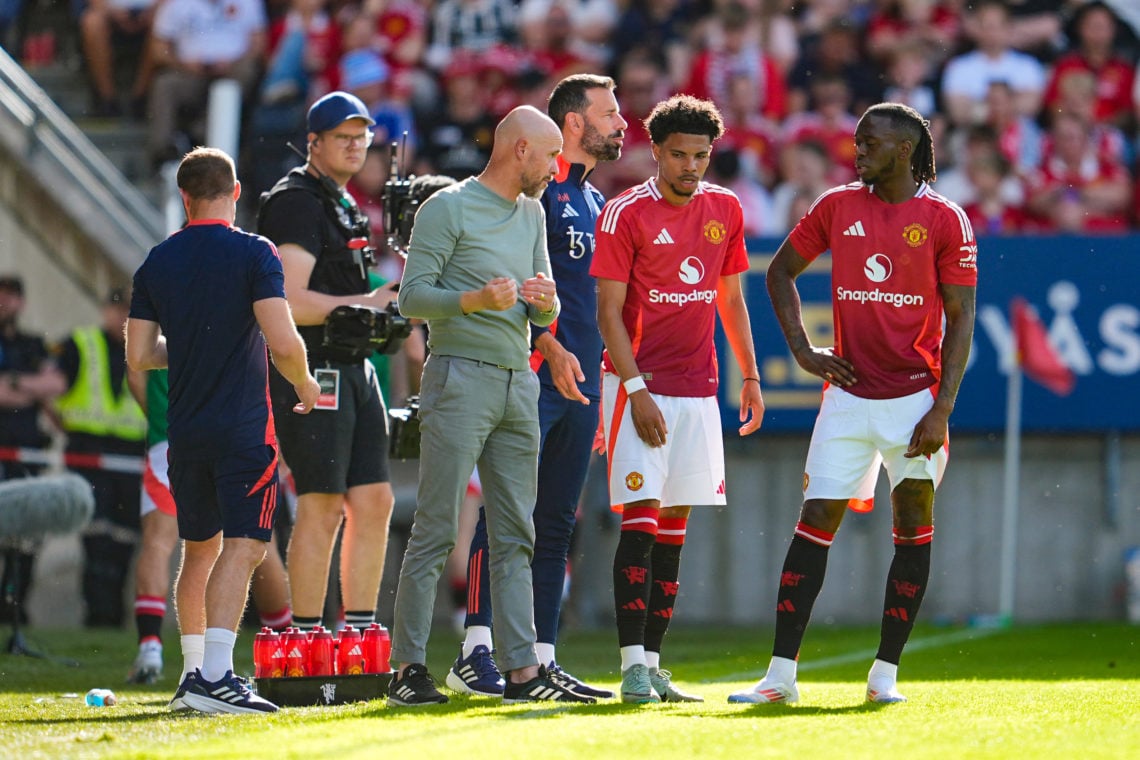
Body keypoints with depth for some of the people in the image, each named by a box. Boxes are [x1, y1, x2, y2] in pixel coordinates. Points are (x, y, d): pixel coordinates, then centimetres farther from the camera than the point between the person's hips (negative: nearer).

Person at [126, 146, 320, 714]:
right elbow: (282, 342, -17)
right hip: (244, 427, -5)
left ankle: (195, 671, 21)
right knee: (242, 545, -9)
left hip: (184, 428, 5)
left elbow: (140, 355, 8)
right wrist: (304, 384, 3)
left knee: (199, 550, 18)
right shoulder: (252, 253, -8)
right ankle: (214, 675, -22)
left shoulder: (158, 261, 6)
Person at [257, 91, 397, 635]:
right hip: (313, 370, -10)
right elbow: (292, 303, -19)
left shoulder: (343, 205, 20)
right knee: (322, 508, -9)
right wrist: (366, 304, -14)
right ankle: (307, 640, -5)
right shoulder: (296, 203, -12)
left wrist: (386, 305, 15)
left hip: (354, 367, 10)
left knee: (374, 502, 7)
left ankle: (360, 635, 11)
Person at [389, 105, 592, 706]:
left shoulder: (532, 213, 18)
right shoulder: (447, 208, -5)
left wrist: (544, 303, -3)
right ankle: (408, 668, -6)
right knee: (436, 529, -8)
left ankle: (522, 669, 6)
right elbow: (412, 296, -9)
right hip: (459, 379, -8)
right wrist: (476, 300, -22)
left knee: (515, 537, 6)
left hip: (518, 381, 8)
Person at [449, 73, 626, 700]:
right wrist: (551, 349, -21)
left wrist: (604, 385, 21)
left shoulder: (594, 202, 21)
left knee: (554, 527, 8)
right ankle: (475, 654, -12)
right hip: (534, 375, -9)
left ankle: (541, 662, 10)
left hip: (580, 383, 9)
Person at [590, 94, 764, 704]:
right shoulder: (627, 213, -7)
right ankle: (633, 663, -14)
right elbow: (609, 313, -9)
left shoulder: (725, 210, 10)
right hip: (640, 385, -5)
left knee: (675, 523, 6)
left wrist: (750, 377, 14)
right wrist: (636, 390, -16)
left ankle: (653, 662, 10)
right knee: (640, 517, -12)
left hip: (699, 388, 6)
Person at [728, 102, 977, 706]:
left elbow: (960, 320, -4)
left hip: (914, 395, -2)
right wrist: (802, 350, 6)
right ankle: (781, 675, -2)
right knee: (815, 524, -2)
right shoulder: (837, 207, 6)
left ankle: (885, 673, 8)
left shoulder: (944, 219, -3)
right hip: (848, 393, 2)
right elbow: (780, 271, 19)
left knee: (913, 529, 0)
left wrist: (942, 409, -11)